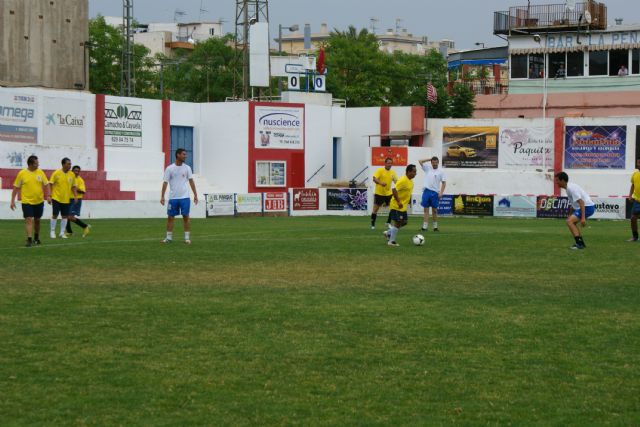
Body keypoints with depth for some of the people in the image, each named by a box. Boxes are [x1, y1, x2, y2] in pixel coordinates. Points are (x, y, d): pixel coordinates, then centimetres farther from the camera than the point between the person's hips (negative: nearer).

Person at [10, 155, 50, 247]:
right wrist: (12, 201, -4)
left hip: (39, 201, 3)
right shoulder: (22, 173, -7)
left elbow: (46, 185, 8)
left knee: (37, 220, 16)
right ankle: (29, 239, -15)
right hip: (27, 201, -3)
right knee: (29, 220, -13)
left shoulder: (40, 172, 0)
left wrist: (48, 196, -5)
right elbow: (16, 187, -2)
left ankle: (36, 238, 34)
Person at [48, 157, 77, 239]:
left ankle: (62, 233, 14)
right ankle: (52, 232, 12)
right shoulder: (56, 173, -8)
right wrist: (49, 196, -10)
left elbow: (73, 186, 12)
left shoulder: (72, 175, 3)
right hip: (56, 198, -4)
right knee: (55, 215, -2)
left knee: (65, 216, 4)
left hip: (66, 199, 4)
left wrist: (75, 196, 2)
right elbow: (50, 184, -5)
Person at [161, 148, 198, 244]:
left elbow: (191, 181, 6)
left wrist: (195, 195, 1)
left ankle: (187, 238, 4)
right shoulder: (169, 168, -1)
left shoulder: (187, 168, 4)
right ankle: (169, 238, 11)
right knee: (170, 217, 3)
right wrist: (162, 196, -5)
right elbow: (165, 183, 0)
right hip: (173, 197, 0)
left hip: (184, 197, 0)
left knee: (186, 217, -1)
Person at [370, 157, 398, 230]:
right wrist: (380, 183, -36)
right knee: (376, 208, 0)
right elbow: (374, 179, -19)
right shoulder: (380, 170, -10)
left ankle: (388, 222, 16)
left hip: (388, 193, 5)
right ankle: (373, 224, 11)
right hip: (379, 193, -5)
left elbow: (396, 181, 9)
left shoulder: (392, 172, 6)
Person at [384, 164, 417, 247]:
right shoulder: (403, 180, -22)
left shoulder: (410, 181, 9)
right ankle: (391, 241, 8)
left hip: (403, 207, 9)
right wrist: (398, 202, -27)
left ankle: (388, 233, 25)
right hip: (397, 206, -9)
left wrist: (408, 201, 19)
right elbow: (394, 190, -28)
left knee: (404, 222, 13)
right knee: (397, 223, -3)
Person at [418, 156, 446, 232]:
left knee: (434, 210, 5)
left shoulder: (441, 171, 2)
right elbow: (420, 161, 5)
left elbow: (444, 183, 1)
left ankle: (435, 226, 14)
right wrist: (430, 159, 5)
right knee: (426, 209, 0)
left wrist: (441, 192, -10)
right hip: (426, 191, 1)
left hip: (435, 192, -1)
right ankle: (425, 226, -2)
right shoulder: (427, 168, 8)